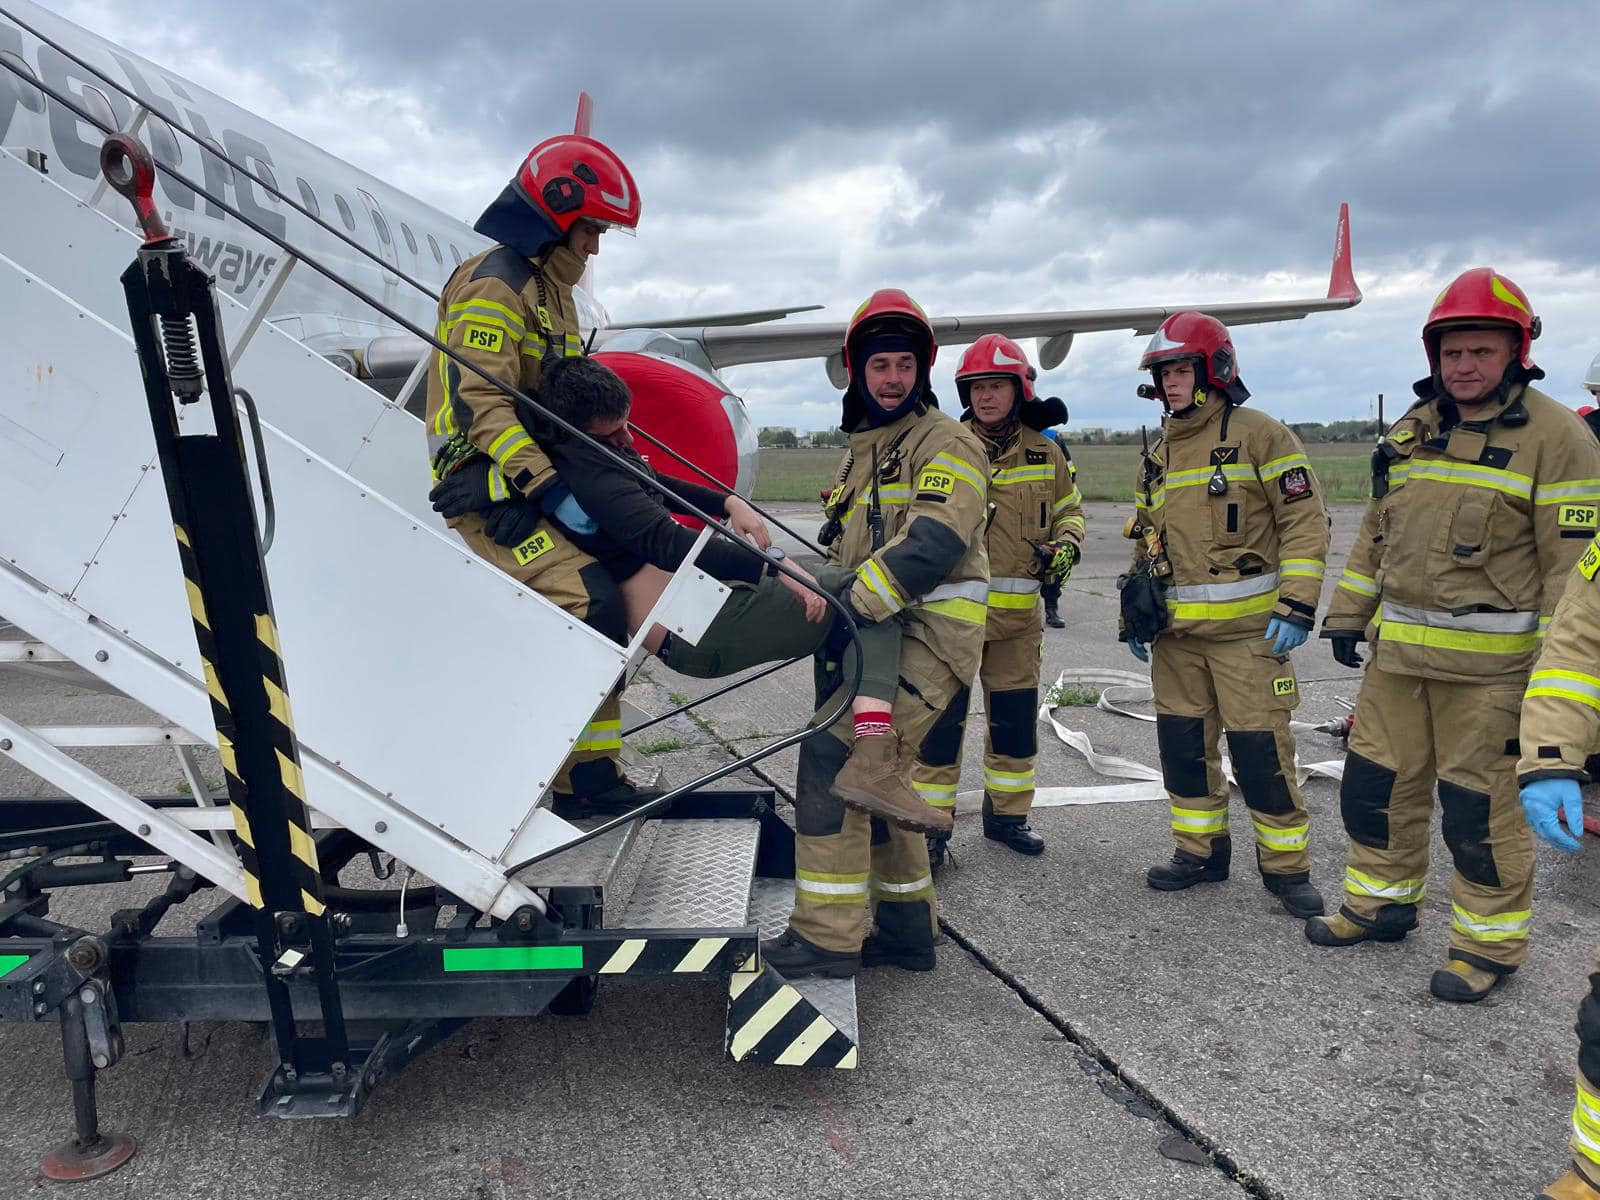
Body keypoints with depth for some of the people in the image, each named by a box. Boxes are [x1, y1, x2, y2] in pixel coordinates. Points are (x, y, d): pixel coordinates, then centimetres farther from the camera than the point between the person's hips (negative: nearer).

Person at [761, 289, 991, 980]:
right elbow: (848, 548, 26)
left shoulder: (946, 443, -7)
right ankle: (906, 925, 28)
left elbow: (933, 544, -24)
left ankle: (827, 936, -9)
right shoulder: (864, 450, 21)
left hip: (927, 635, -10)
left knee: (831, 756, -17)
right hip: (882, 635, 10)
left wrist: (849, 605, -31)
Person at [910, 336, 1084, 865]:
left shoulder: (1045, 453, 8)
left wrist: (1066, 546, 1)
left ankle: (1007, 815, 29)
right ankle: (930, 823, 9)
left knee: (1015, 716, 12)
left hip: (1018, 613, 4)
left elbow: (1069, 509, 21)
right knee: (942, 716, -3)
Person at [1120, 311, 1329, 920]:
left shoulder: (1259, 435, -4)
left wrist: (1296, 607, -15)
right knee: (1182, 742, 10)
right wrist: (1135, 616, 19)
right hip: (1175, 630, 7)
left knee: (1261, 749, -4)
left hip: (1246, 625, -6)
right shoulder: (1160, 454, 16)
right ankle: (1201, 849, 26)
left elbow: (1306, 522, -8)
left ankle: (1286, 866, 12)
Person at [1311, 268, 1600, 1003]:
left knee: (1478, 805, 1)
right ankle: (1382, 902, 32)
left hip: (1487, 662, -6)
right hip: (1398, 652, 7)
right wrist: (1348, 614, 16)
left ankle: (1490, 941, 20)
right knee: (1375, 780, 13)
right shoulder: (1410, 431, 11)